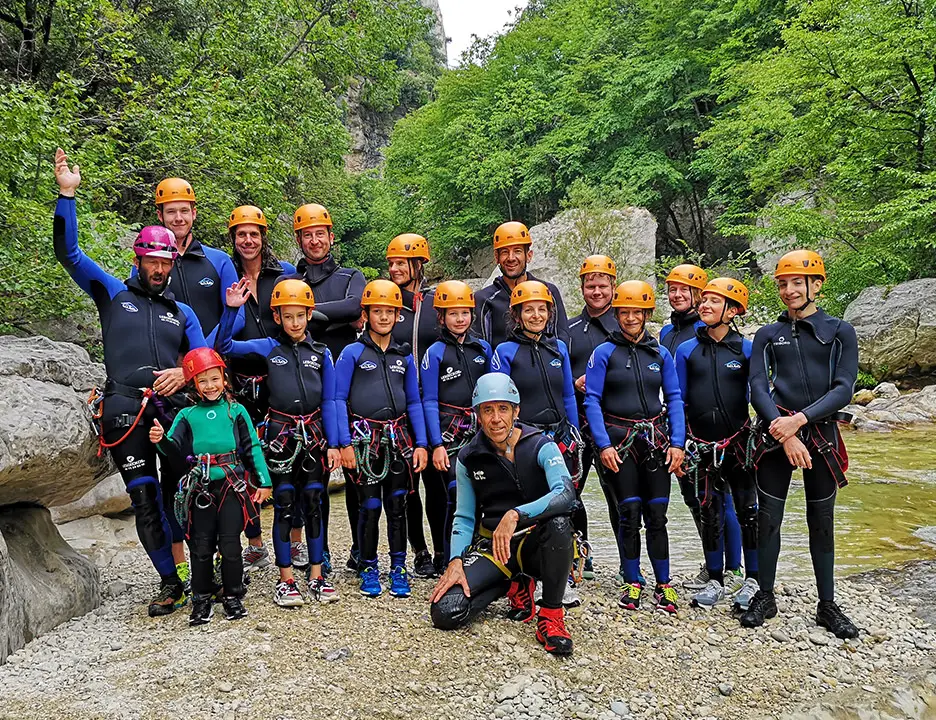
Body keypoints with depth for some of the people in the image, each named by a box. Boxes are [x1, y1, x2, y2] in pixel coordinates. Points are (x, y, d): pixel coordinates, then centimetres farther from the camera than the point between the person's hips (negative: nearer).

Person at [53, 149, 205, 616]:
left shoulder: (181, 313, 20)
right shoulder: (113, 294, 15)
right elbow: (68, 253, 7)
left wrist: (185, 372, -10)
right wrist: (66, 195, 2)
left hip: (172, 408, 2)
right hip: (126, 412, -2)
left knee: (179, 493, -1)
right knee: (144, 499, -1)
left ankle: (183, 564, 14)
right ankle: (170, 582, 8)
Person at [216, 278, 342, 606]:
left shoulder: (321, 353, 6)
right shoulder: (268, 348, 3)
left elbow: (329, 402, 6)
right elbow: (224, 346, -3)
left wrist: (333, 444, 1)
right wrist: (231, 309, -14)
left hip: (314, 434, 2)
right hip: (280, 434, -1)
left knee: (312, 504, 6)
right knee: (284, 505, 2)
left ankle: (316, 576, 17)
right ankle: (286, 580, 13)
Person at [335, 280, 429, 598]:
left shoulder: (404, 356, 10)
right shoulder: (352, 353, -1)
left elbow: (414, 402, 12)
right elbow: (339, 399, -3)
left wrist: (421, 444, 4)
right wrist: (345, 444, -11)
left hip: (398, 437, 3)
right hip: (365, 439, -3)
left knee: (397, 504, 6)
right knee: (370, 506, 1)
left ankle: (398, 568, 19)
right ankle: (368, 569, 19)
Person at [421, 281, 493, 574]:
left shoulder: (483, 348, 10)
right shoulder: (435, 353, -2)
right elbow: (429, 402, -5)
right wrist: (437, 445, -12)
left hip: (479, 432, 4)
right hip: (447, 432, -4)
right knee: (455, 495, -10)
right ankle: (447, 561, 2)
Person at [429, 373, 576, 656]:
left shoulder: (541, 447, -10)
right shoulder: (468, 458, 0)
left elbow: (566, 493, -28)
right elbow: (464, 517, 5)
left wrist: (515, 515, -40)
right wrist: (456, 561, -12)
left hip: (535, 544, -3)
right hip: (490, 547, 3)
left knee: (558, 523, -38)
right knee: (445, 612, -19)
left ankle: (551, 614, -17)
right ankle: (513, 584, 8)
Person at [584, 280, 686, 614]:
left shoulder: (661, 354, 9)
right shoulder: (604, 352, -1)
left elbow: (674, 399, 8)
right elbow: (592, 400, -5)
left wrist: (677, 443, -2)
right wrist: (603, 444, -13)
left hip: (656, 439, 2)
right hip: (620, 441, -2)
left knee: (657, 514, 3)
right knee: (629, 514, 0)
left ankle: (664, 585, 15)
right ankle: (632, 584, 15)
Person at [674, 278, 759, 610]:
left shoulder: (747, 349, 0)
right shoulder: (686, 350, 3)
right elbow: (678, 401, 6)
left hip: (738, 442, -1)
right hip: (702, 446, 1)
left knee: (748, 512, 3)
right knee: (710, 515, 9)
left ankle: (753, 580, 20)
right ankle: (715, 581, 22)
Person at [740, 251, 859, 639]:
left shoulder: (840, 331, 5)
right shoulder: (768, 334, 8)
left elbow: (843, 389, -5)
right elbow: (758, 388, -2)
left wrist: (799, 419, -18)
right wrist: (785, 435, -15)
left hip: (821, 434, 0)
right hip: (776, 435, 1)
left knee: (821, 522, 9)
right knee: (768, 518, 2)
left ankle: (827, 606, 22)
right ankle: (765, 597, 18)